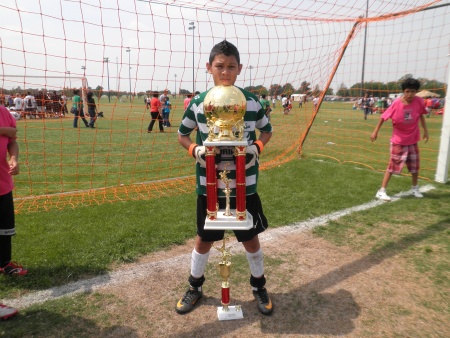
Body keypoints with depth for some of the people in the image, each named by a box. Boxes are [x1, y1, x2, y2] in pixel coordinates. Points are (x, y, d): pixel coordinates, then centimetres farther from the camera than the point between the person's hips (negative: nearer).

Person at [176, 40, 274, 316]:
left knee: (251, 239, 13)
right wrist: (195, 150, -12)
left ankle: (259, 286, 39)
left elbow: (267, 130, 11)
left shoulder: (252, 101, -4)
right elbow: (183, 135, 9)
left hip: (244, 186, 0)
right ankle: (195, 287, 40)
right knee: (204, 239, 15)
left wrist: (257, 147, -9)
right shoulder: (198, 102, -4)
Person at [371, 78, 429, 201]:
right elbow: (383, 117, -11)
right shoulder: (396, 104, -20)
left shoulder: (419, 101, -11)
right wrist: (375, 131, -8)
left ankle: (415, 189, 36)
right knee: (393, 165, -5)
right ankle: (381, 191, 1)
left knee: (415, 165, 14)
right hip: (398, 141, -4)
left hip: (413, 140, 4)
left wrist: (425, 130, 10)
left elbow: (421, 115, 7)